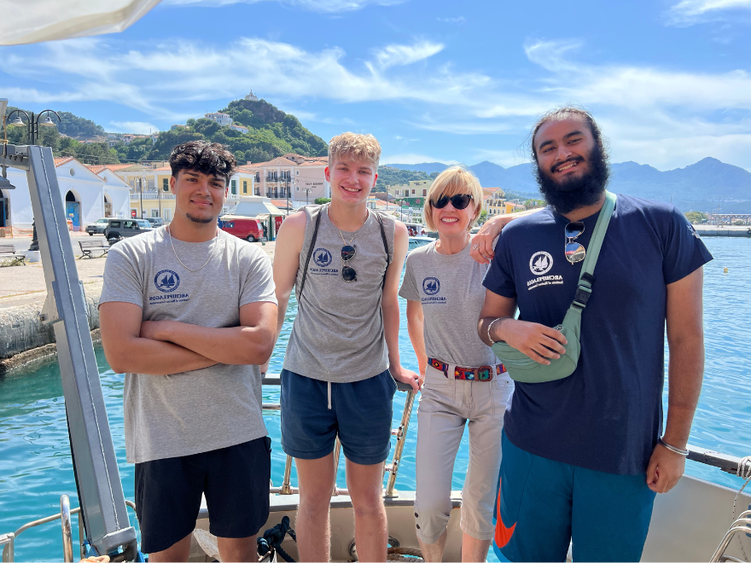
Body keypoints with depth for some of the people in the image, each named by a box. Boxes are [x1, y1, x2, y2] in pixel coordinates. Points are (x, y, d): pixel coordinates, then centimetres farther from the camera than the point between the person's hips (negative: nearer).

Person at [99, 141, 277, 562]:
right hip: (161, 439, 0)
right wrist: (226, 346, -14)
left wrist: (167, 328, -14)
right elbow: (120, 353, -15)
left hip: (238, 435, 1)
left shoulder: (250, 259, -1)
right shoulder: (130, 256, -3)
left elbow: (260, 345, -14)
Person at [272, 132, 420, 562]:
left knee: (369, 500, 14)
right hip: (306, 379, -1)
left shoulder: (393, 233, -2)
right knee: (314, 498, 13)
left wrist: (395, 365, 12)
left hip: (368, 381, 1)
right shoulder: (300, 227, -6)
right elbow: (278, 296, 3)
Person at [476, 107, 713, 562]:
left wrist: (675, 442, -2)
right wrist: (505, 328, -14)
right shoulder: (518, 237, 1)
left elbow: (686, 339, -2)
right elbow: (486, 322, 10)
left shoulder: (662, 226, -5)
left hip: (626, 455, -1)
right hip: (532, 446, 2)